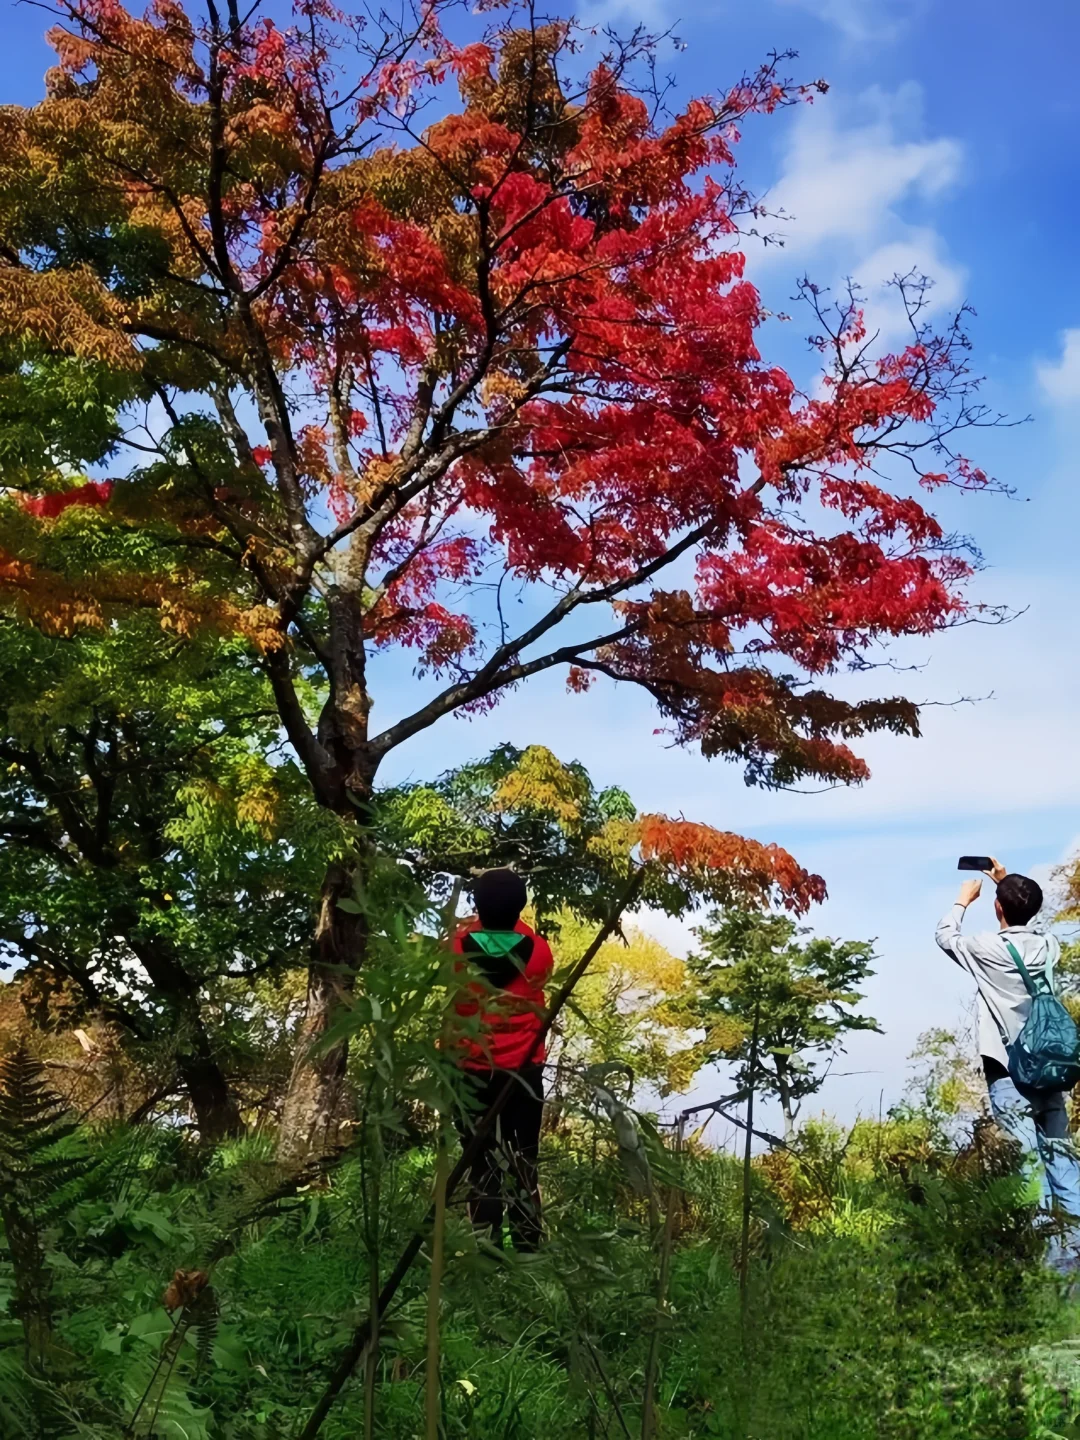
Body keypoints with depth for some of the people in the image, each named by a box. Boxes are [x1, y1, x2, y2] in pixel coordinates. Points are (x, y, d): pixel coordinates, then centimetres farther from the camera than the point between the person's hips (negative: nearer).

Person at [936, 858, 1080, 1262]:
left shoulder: (988, 947, -9)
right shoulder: (1047, 946, 5)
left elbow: (945, 935, 10)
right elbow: (1027, 922, 30)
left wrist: (964, 900, 23)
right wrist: (1008, 882, 34)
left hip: (1009, 1075, -5)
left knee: (1028, 1165, -6)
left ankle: (1047, 1253, -8)